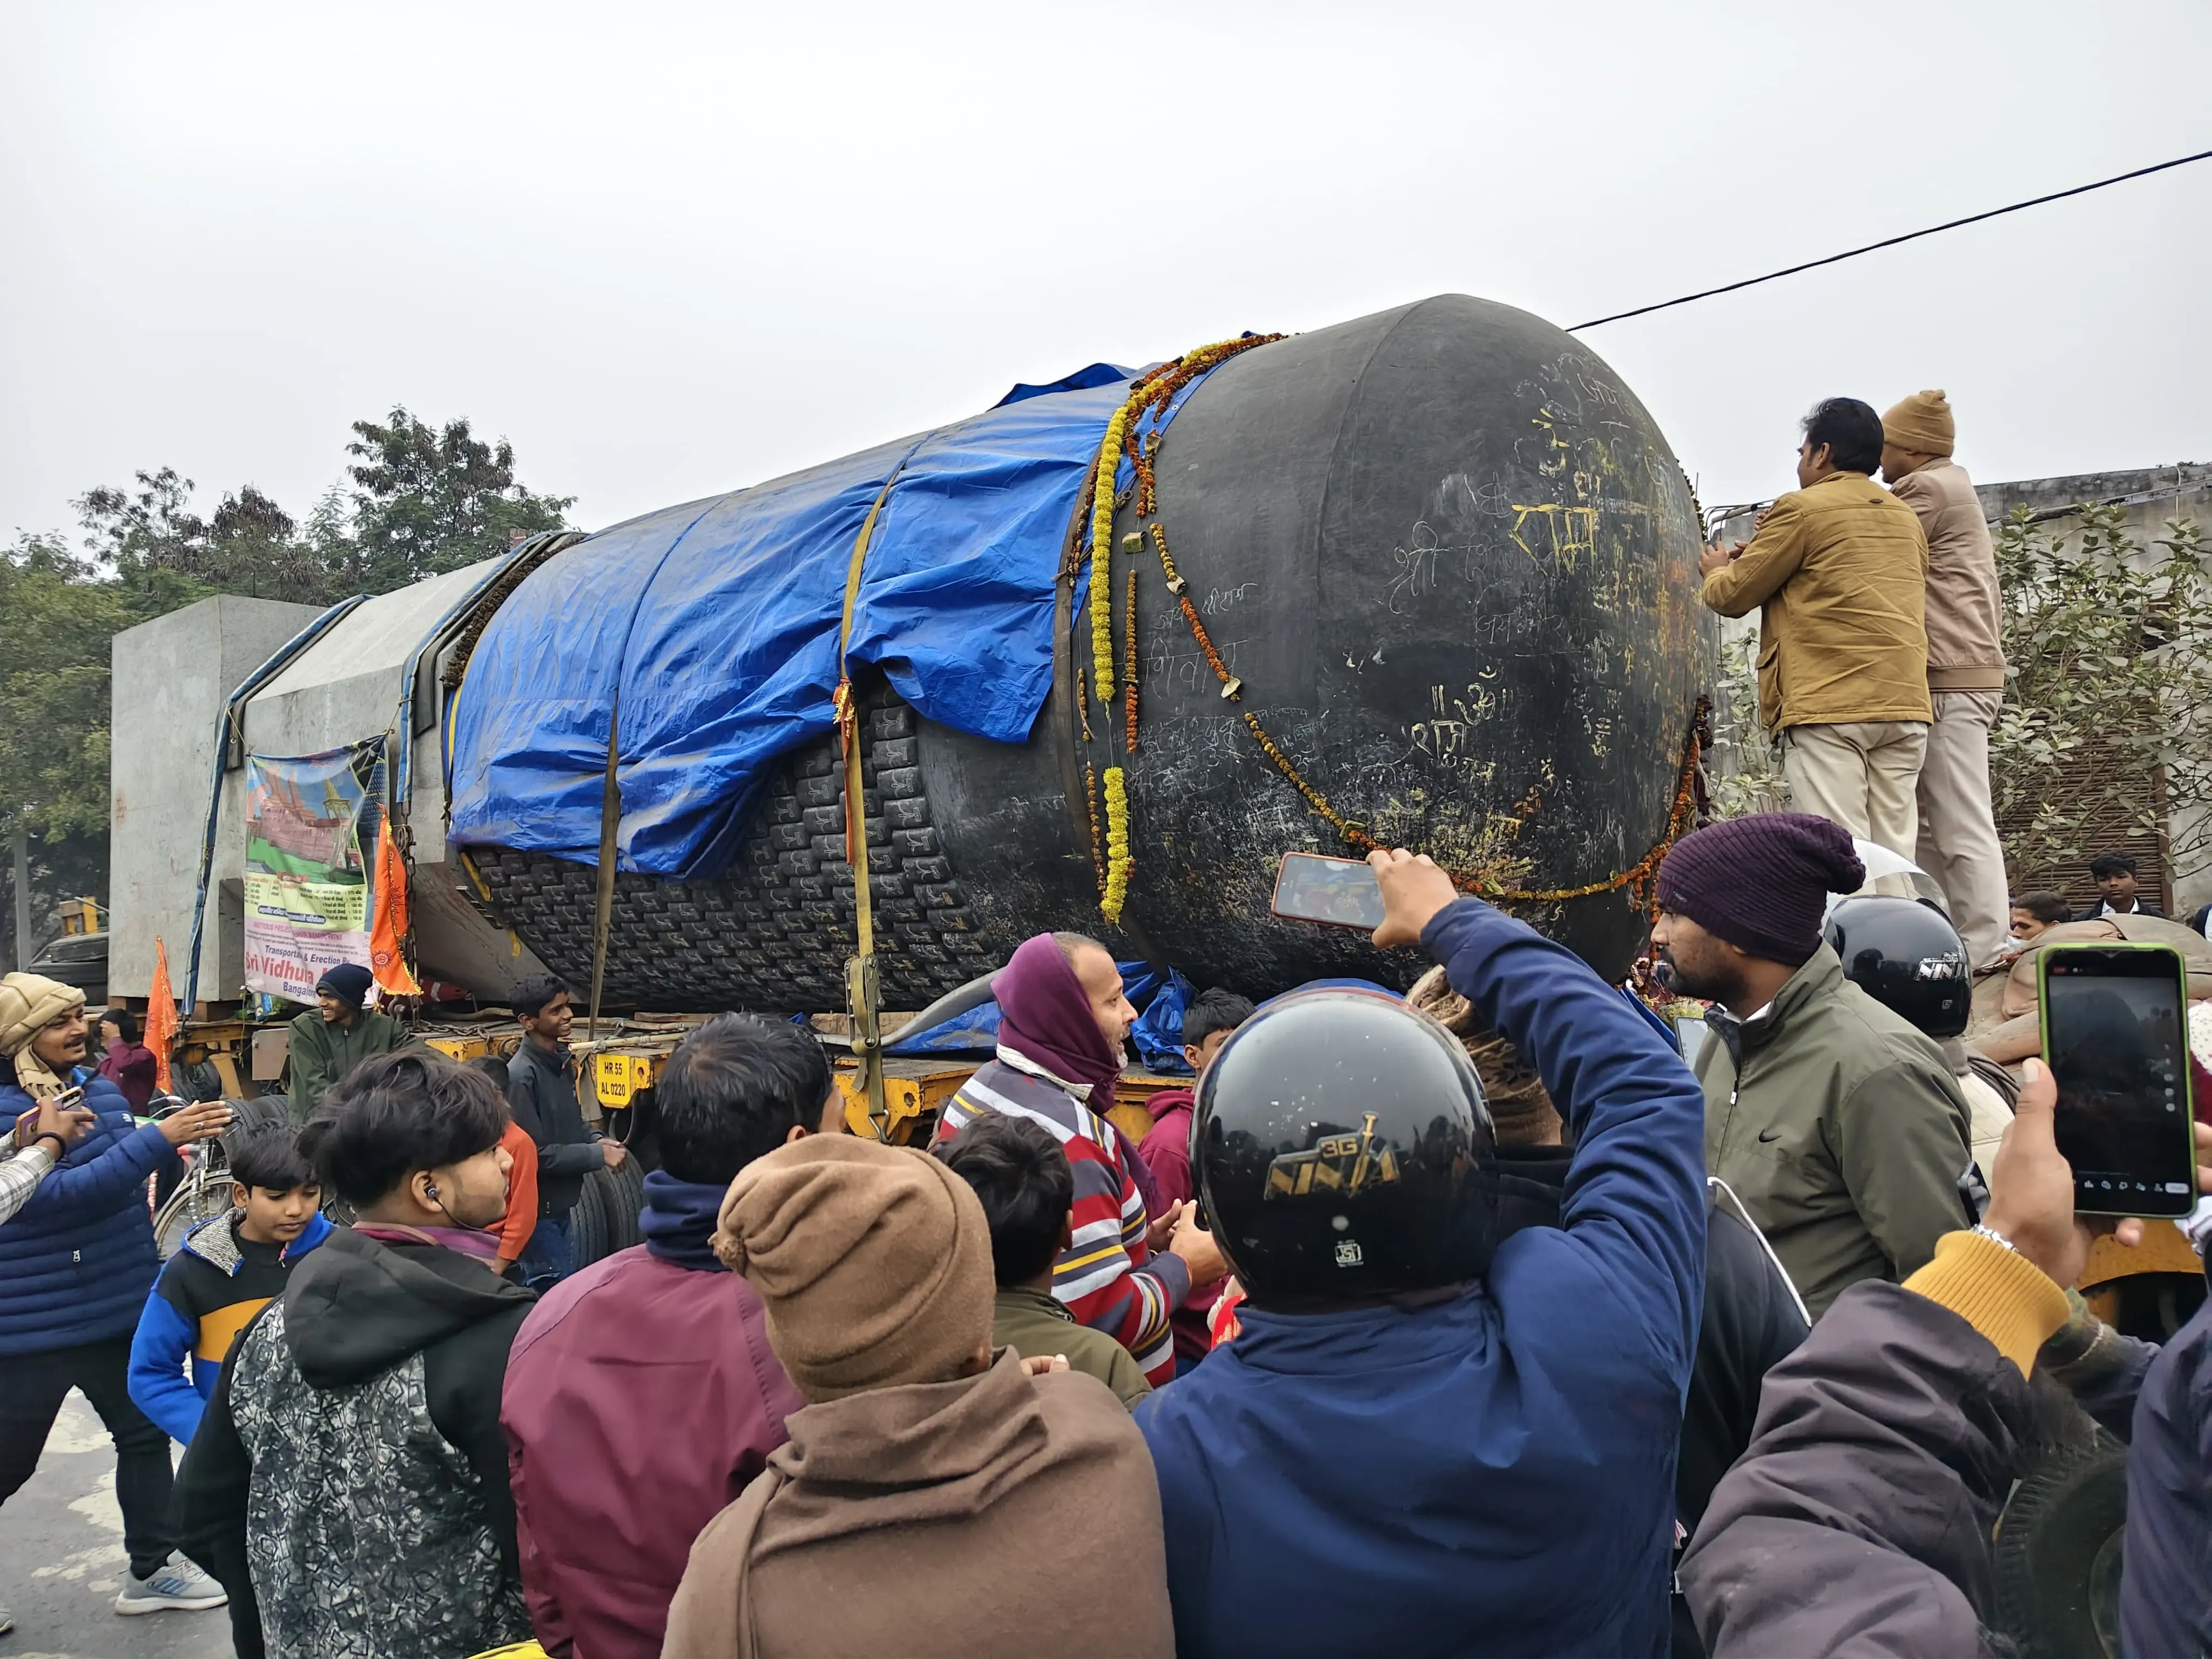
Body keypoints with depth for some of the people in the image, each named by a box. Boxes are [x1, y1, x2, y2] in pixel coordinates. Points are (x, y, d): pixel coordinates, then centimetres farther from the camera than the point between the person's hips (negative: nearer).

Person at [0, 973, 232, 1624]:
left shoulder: (99, 1088, 3)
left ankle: (153, 1570, 29)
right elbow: (63, 1193, -33)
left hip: (118, 1306, 8)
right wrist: (157, 1140, -38)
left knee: (145, 1434, 15)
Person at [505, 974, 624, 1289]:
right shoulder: (522, 1076, -22)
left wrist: (596, 1139, 0)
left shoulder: (561, 1060, 5)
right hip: (538, 1206, -8)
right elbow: (534, 1154, -24)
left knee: (538, 1288, 19)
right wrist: (598, 1155, -19)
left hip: (559, 1203, 8)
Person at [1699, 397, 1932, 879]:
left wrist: (1716, 571, 26)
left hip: (1828, 703, -7)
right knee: (1893, 856, 5)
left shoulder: (1803, 509, -1)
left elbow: (1733, 596, 3)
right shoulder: (1905, 518, 21)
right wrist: (1767, 557, 30)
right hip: (1905, 705, 7)